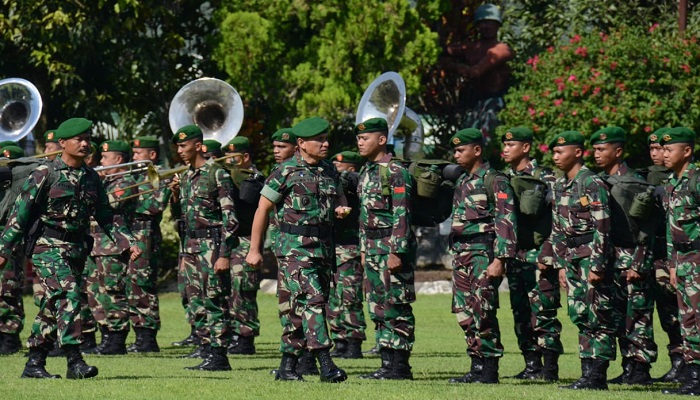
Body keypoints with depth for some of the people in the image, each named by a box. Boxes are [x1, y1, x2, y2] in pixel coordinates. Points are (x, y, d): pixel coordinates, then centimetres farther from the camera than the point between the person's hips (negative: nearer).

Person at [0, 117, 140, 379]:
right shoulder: (45, 174, -7)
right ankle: (75, 362, -28)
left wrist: (129, 242, 7)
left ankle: (34, 364, 17)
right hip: (49, 247, -6)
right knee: (68, 294, -22)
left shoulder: (91, 178, 11)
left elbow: (106, 217, 17)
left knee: (53, 308, 10)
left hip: (77, 249, 6)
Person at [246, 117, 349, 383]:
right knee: (312, 301, -17)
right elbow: (262, 209, -2)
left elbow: (339, 199, 28)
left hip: (323, 247, 6)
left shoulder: (329, 171, 12)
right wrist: (254, 250, -2)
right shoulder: (286, 172, -6)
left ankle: (288, 366, 14)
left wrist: (341, 209, 2)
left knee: (296, 308, 9)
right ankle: (326, 365, -24)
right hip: (294, 248, -6)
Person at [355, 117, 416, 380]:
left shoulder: (395, 173, -12)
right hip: (373, 248, 9)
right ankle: (387, 363, 14)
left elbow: (402, 215, -17)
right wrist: (364, 249, 19)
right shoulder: (366, 172, 15)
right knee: (377, 307, 9)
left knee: (396, 308, -6)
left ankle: (400, 366, -3)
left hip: (392, 246, -9)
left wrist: (396, 252, -21)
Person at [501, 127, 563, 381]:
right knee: (521, 313, 8)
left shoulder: (545, 178, -6)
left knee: (543, 312, -8)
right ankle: (531, 365, 13)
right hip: (514, 254, 7)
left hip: (538, 254, -7)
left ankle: (550, 367, -6)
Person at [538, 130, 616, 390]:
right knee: (580, 316, 9)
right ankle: (588, 372, 12)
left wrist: (597, 265, -19)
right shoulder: (560, 186, 14)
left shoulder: (592, 184, -12)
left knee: (597, 317, -6)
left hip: (591, 254, -9)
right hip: (572, 257, 9)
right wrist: (561, 264, 14)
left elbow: (602, 227, -16)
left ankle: (597, 376, -6)